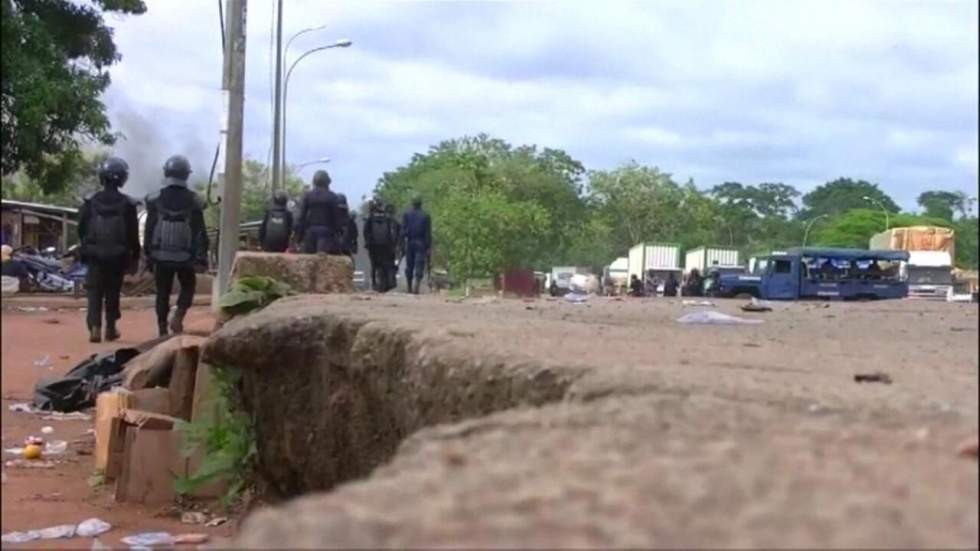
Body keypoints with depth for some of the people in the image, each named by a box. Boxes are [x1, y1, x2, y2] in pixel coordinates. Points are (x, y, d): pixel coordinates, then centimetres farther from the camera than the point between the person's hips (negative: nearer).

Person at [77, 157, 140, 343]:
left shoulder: (90, 202, -3)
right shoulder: (127, 204, -6)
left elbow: (81, 229, 2)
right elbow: (133, 234, -4)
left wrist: (86, 248, 17)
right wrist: (134, 257, 4)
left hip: (94, 255, 0)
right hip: (118, 256, 0)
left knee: (94, 292, 2)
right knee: (113, 292, 12)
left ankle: (94, 327, -12)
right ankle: (110, 327, 18)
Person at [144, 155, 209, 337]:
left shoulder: (155, 200, -3)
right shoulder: (193, 201, -4)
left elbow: (149, 231, -1)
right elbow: (200, 232, -4)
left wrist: (148, 254, 7)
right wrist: (201, 257, 1)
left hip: (161, 256, 1)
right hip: (185, 256, -1)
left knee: (162, 293, 9)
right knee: (187, 287, 17)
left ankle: (163, 328, 8)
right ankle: (178, 318, -4)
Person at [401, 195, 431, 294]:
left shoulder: (406, 214, 3)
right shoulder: (425, 216, 0)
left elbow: (403, 230, -2)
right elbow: (428, 233, -1)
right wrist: (428, 247, 2)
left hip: (409, 243, 2)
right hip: (421, 244, -2)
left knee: (409, 266, 12)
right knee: (419, 267, -4)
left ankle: (409, 288, 16)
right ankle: (416, 287, -15)